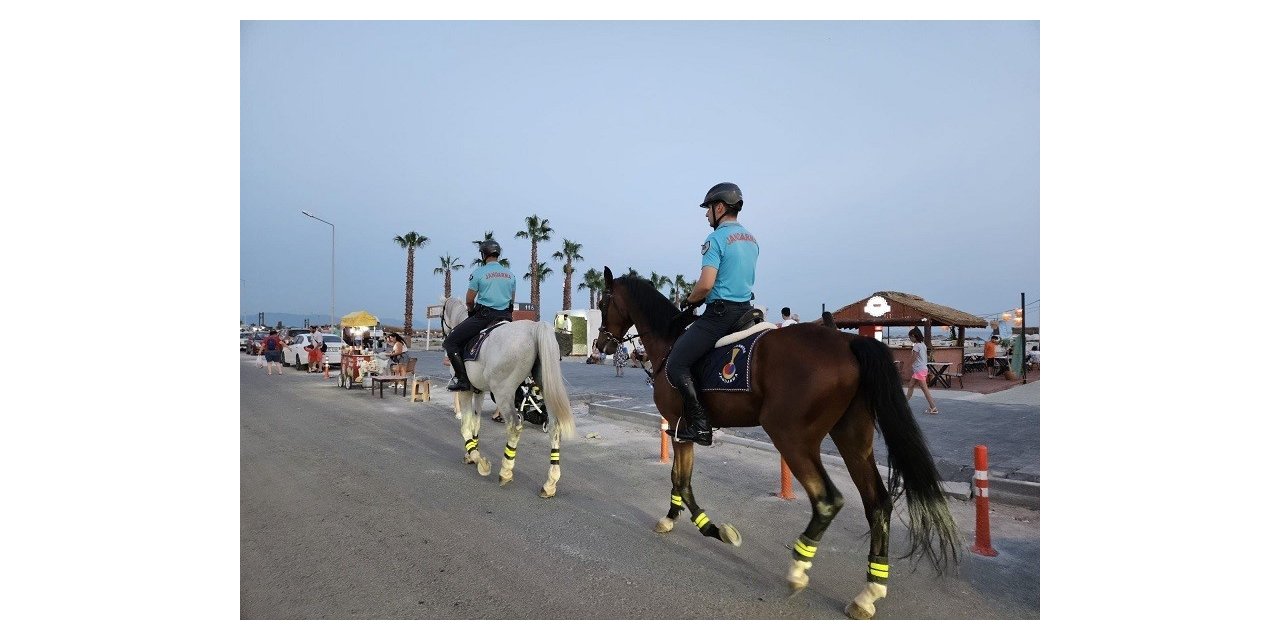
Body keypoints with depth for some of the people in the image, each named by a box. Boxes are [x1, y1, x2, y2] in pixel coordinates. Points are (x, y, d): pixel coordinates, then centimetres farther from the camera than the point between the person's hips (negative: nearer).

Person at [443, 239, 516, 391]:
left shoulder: (478, 273, -5)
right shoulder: (510, 274, 11)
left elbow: (469, 300, -2)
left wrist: (472, 311, 18)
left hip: (483, 316, -5)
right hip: (505, 317, 6)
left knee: (450, 342, 3)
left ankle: (462, 379, -5)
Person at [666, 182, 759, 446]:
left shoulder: (716, 239, -13)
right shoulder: (752, 239, 15)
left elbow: (705, 285, -22)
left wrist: (689, 300, -1)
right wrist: (699, 296, 21)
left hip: (720, 313, -10)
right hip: (745, 310, 10)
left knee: (676, 363, -5)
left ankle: (699, 425, -9)